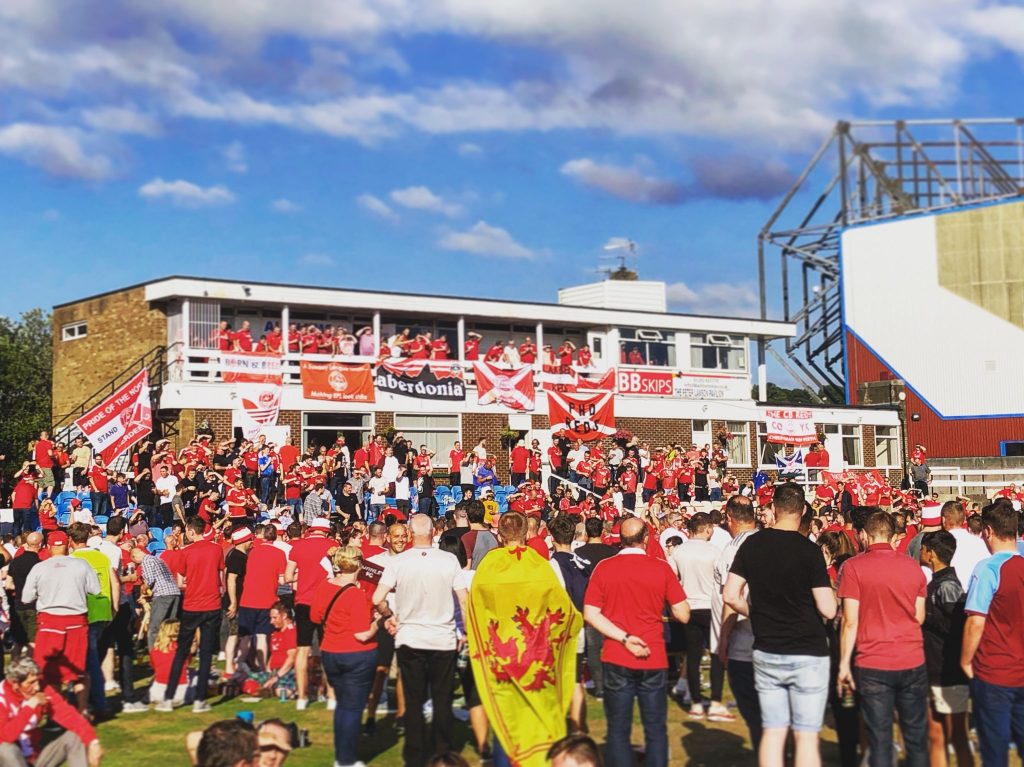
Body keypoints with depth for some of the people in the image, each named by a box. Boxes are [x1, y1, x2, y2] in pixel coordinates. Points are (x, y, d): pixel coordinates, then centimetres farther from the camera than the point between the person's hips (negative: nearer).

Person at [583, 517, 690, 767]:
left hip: (617, 660, 1)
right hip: (654, 660, -1)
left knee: (618, 729, 8)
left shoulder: (604, 568, -3)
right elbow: (683, 615, -4)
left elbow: (590, 614, -8)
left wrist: (624, 638, -12)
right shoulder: (661, 568, -6)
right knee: (656, 729, 8)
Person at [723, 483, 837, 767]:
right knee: (806, 736, 2)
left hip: (766, 653, 4)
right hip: (807, 655, -4)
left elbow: (730, 596, 1)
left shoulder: (751, 545, 0)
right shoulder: (809, 550, -12)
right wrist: (827, 592, 8)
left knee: (772, 731, 10)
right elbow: (828, 610, -13)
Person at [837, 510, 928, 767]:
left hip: (873, 665, -3)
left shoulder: (853, 567, -7)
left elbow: (850, 622, -9)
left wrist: (844, 664, -1)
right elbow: (919, 617, 10)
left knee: (880, 739, 4)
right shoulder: (913, 566, 4)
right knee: (916, 737, 12)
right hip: (913, 662, 3)